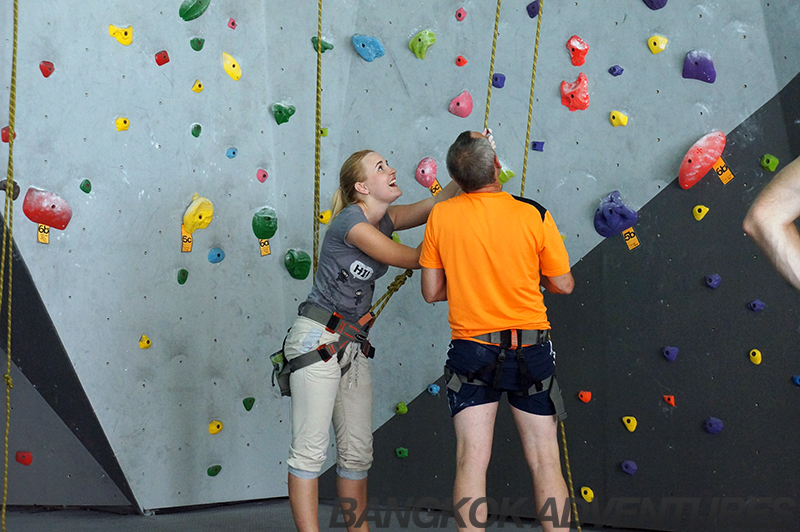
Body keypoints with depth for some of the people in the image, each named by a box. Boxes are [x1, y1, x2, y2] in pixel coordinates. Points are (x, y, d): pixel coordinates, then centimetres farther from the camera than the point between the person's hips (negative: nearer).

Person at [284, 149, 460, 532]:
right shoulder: (351, 221, -14)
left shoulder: (383, 220, 11)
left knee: (357, 452, 10)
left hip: (353, 347, 9)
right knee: (310, 449, -6)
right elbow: (412, 259, -12)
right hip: (317, 339, -9)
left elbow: (434, 205, 5)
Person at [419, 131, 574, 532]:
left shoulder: (440, 216, -5)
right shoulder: (535, 215, -7)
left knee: (471, 462, 3)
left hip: (471, 349, 0)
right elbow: (563, 285, 1)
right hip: (531, 350, 0)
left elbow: (432, 292, 1)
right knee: (545, 462, 8)